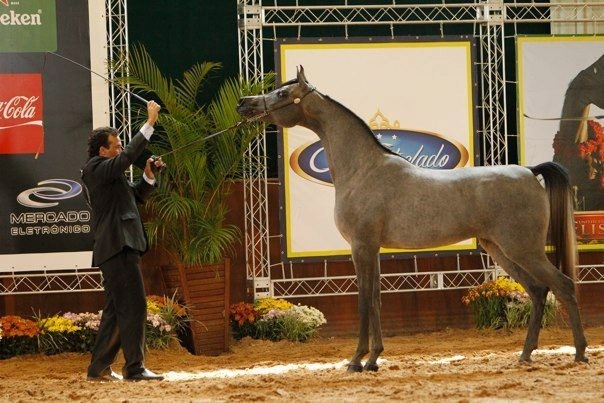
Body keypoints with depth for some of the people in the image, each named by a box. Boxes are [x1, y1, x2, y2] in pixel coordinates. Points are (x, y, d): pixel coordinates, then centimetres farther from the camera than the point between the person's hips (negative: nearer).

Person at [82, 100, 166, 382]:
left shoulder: (107, 174, 21)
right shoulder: (96, 168, -9)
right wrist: (149, 123, -22)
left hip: (117, 250, 11)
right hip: (118, 247, -11)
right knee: (133, 306, -10)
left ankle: (99, 368, 15)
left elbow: (137, 196, 24)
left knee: (116, 310, 13)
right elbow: (129, 156, -23)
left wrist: (148, 176, 6)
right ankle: (134, 368, -10)